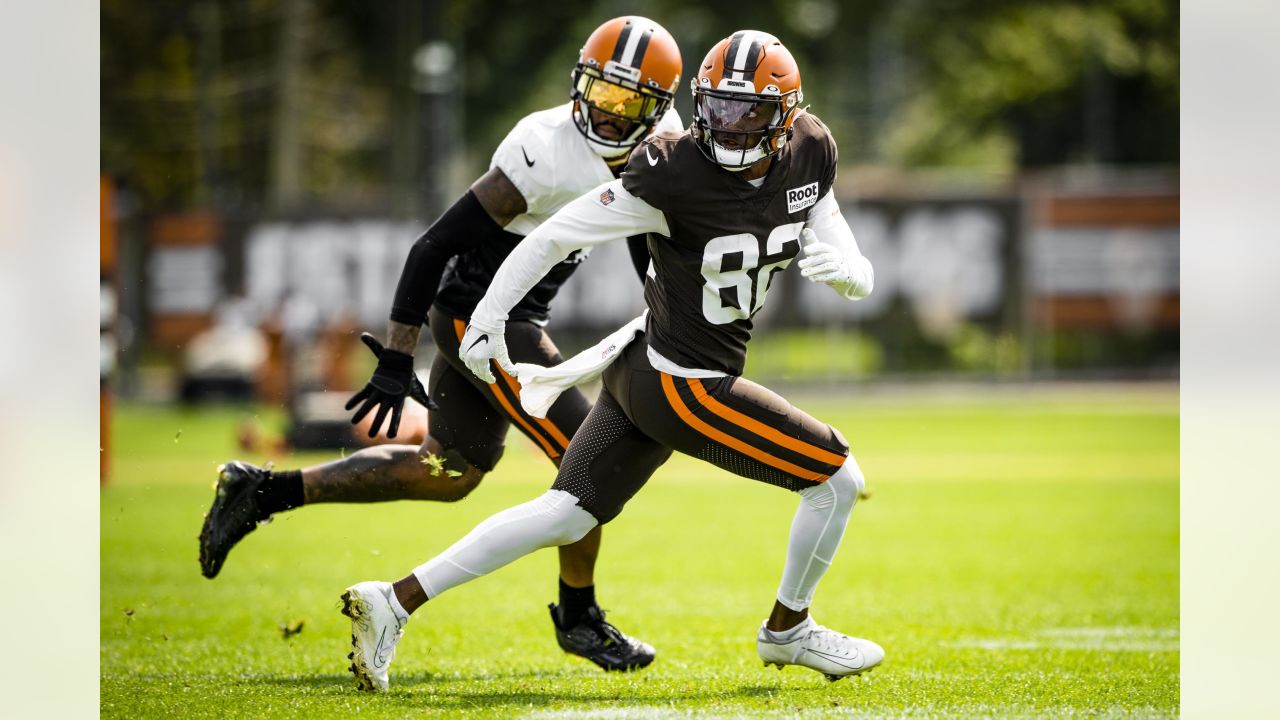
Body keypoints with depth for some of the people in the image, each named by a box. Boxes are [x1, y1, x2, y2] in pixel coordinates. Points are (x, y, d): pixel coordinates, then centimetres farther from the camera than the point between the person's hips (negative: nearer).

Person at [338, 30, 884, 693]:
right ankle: (788, 628, 25)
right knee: (837, 479, 2)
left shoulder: (808, 158, -1)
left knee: (565, 515, 10)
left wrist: (845, 269, -21)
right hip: (684, 386, -8)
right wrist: (487, 318, -13)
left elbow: (860, 281, 3)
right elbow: (557, 236, -16)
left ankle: (394, 601, 11)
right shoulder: (674, 175, -23)